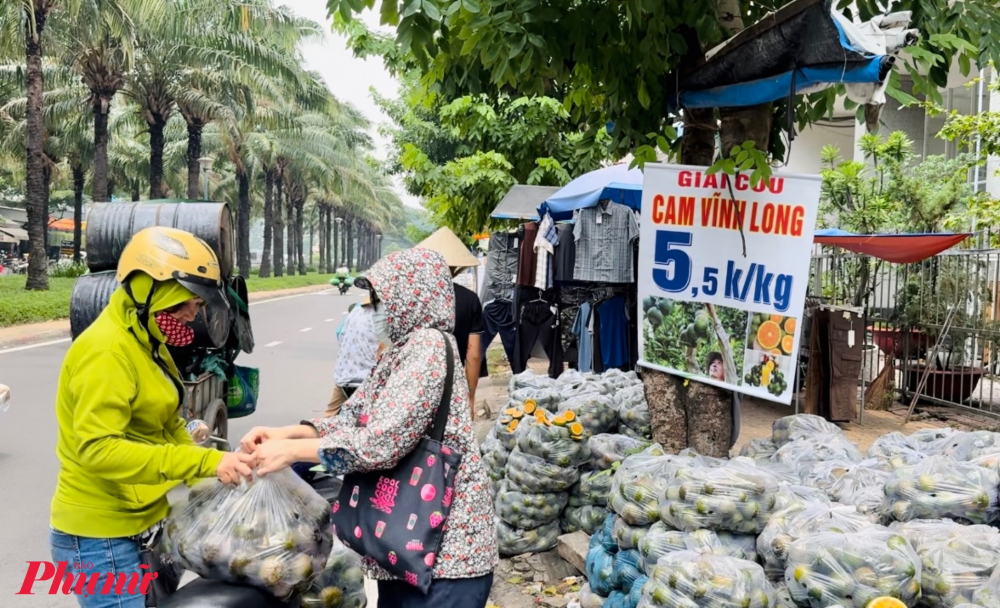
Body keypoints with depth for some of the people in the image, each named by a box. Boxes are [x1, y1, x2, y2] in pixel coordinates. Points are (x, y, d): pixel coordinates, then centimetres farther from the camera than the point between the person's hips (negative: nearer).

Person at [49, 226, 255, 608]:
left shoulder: (148, 345, 11)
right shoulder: (107, 351, -20)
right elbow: (97, 448, -30)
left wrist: (210, 479, 1)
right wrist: (205, 462, -33)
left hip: (145, 524, 10)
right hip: (101, 537, -10)